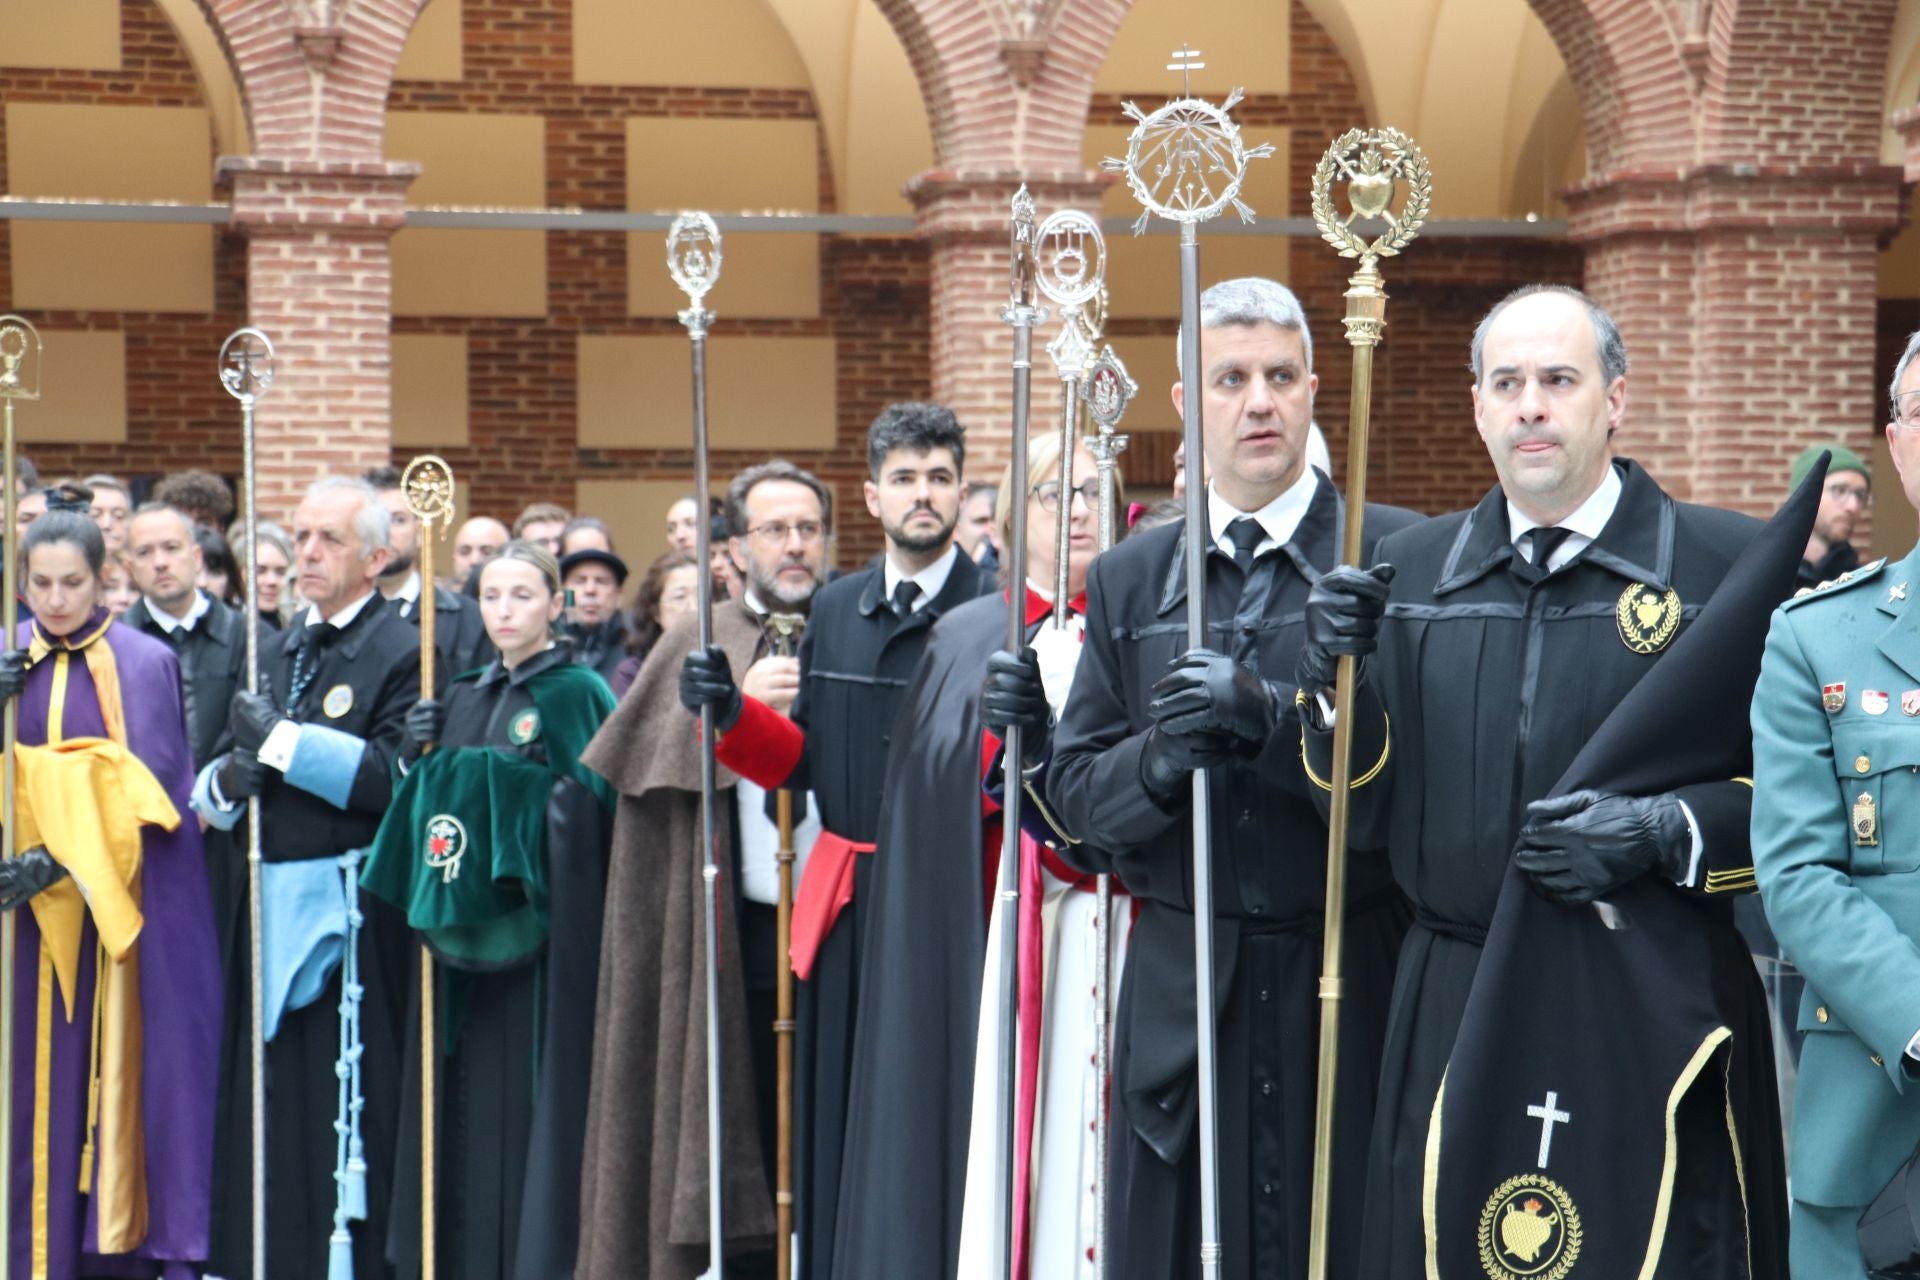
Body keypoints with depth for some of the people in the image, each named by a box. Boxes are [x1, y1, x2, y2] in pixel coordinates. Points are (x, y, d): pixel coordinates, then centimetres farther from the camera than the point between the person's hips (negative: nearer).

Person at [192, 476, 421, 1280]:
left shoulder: (403, 653, -5)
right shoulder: (277, 654, 17)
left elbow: (391, 776, -19)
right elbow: (208, 793, 19)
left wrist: (280, 739, -13)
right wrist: (228, 779, -4)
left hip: (349, 910, -7)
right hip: (269, 903, 7)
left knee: (348, 1106, -5)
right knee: (265, 1109, 9)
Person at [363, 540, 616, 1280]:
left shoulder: (578, 695, -3)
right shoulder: (462, 700, 16)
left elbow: (598, 806, -9)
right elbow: (427, 800, 17)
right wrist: (416, 756, -1)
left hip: (544, 931, -6)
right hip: (463, 936, 6)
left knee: (534, 1098, -6)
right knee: (469, 1100, 6)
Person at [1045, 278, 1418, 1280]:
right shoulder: (1128, 579, 11)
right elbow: (1076, 791, 7)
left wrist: (1270, 717, -22)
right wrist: (1160, 759, -14)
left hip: (1349, 989, -2)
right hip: (1184, 998, 3)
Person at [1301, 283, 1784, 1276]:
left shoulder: (1729, 563, -2)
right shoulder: (1410, 571, 9)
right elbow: (1365, 820, 11)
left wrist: (1665, 834, -19)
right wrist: (1336, 681, -6)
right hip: (1454, 1013, 3)